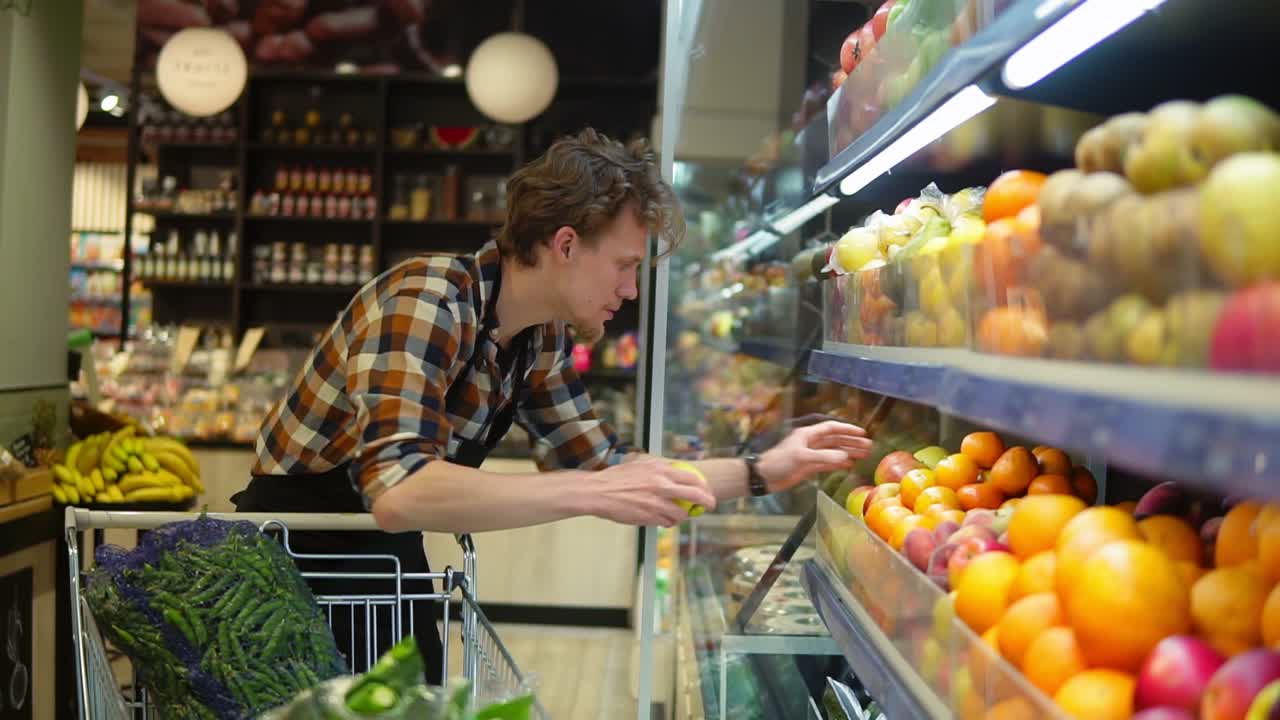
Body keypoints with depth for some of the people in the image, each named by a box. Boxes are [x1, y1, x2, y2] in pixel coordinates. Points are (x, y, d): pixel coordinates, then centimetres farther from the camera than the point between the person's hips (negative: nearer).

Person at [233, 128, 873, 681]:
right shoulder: (427, 301, -28)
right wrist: (594, 492, -40)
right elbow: (398, 491, -40)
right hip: (301, 551, -7)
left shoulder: (542, 340, -2)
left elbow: (605, 463, 6)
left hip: (388, 552, 7)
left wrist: (762, 472, -3)